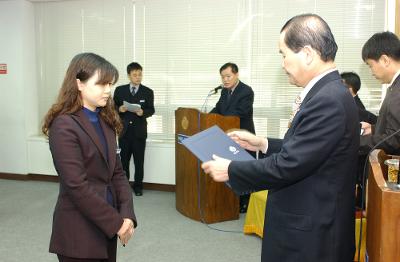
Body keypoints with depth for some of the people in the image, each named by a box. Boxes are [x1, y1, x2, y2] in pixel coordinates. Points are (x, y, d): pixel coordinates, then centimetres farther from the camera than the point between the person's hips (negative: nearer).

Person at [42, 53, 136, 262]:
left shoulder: (105, 121, 8)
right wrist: (116, 222, -15)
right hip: (79, 233, -7)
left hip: (105, 228, 7)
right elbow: (77, 186, -21)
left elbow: (117, 172, 5)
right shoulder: (64, 126, -16)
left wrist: (127, 214, -7)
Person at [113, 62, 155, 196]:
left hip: (139, 131, -1)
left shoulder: (148, 92, 1)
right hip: (124, 130, 1)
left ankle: (138, 186, 17)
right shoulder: (120, 90, 4)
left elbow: (151, 110, -1)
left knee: (139, 160, 5)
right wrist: (119, 109, -15)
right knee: (124, 159, 10)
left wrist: (143, 112, -21)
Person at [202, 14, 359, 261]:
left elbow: (287, 165, -24)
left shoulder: (328, 100, -25)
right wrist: (264, 144, 9)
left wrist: (230, 170, -13)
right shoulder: (329, 92, 6)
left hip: (309, 235, -9)